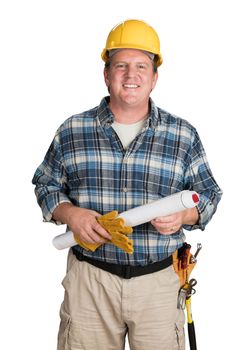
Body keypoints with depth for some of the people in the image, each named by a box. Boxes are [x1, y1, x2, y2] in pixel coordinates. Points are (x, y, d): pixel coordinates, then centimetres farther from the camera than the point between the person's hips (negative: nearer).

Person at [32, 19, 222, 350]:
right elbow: (46, 185, 10)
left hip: (158, 280, 0)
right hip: (90, 277, 0)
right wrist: (70, 214, -10)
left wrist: (183, 215, -14)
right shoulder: (72, 130, 3)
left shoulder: (184, 135, 3)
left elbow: (209, 194, 8)